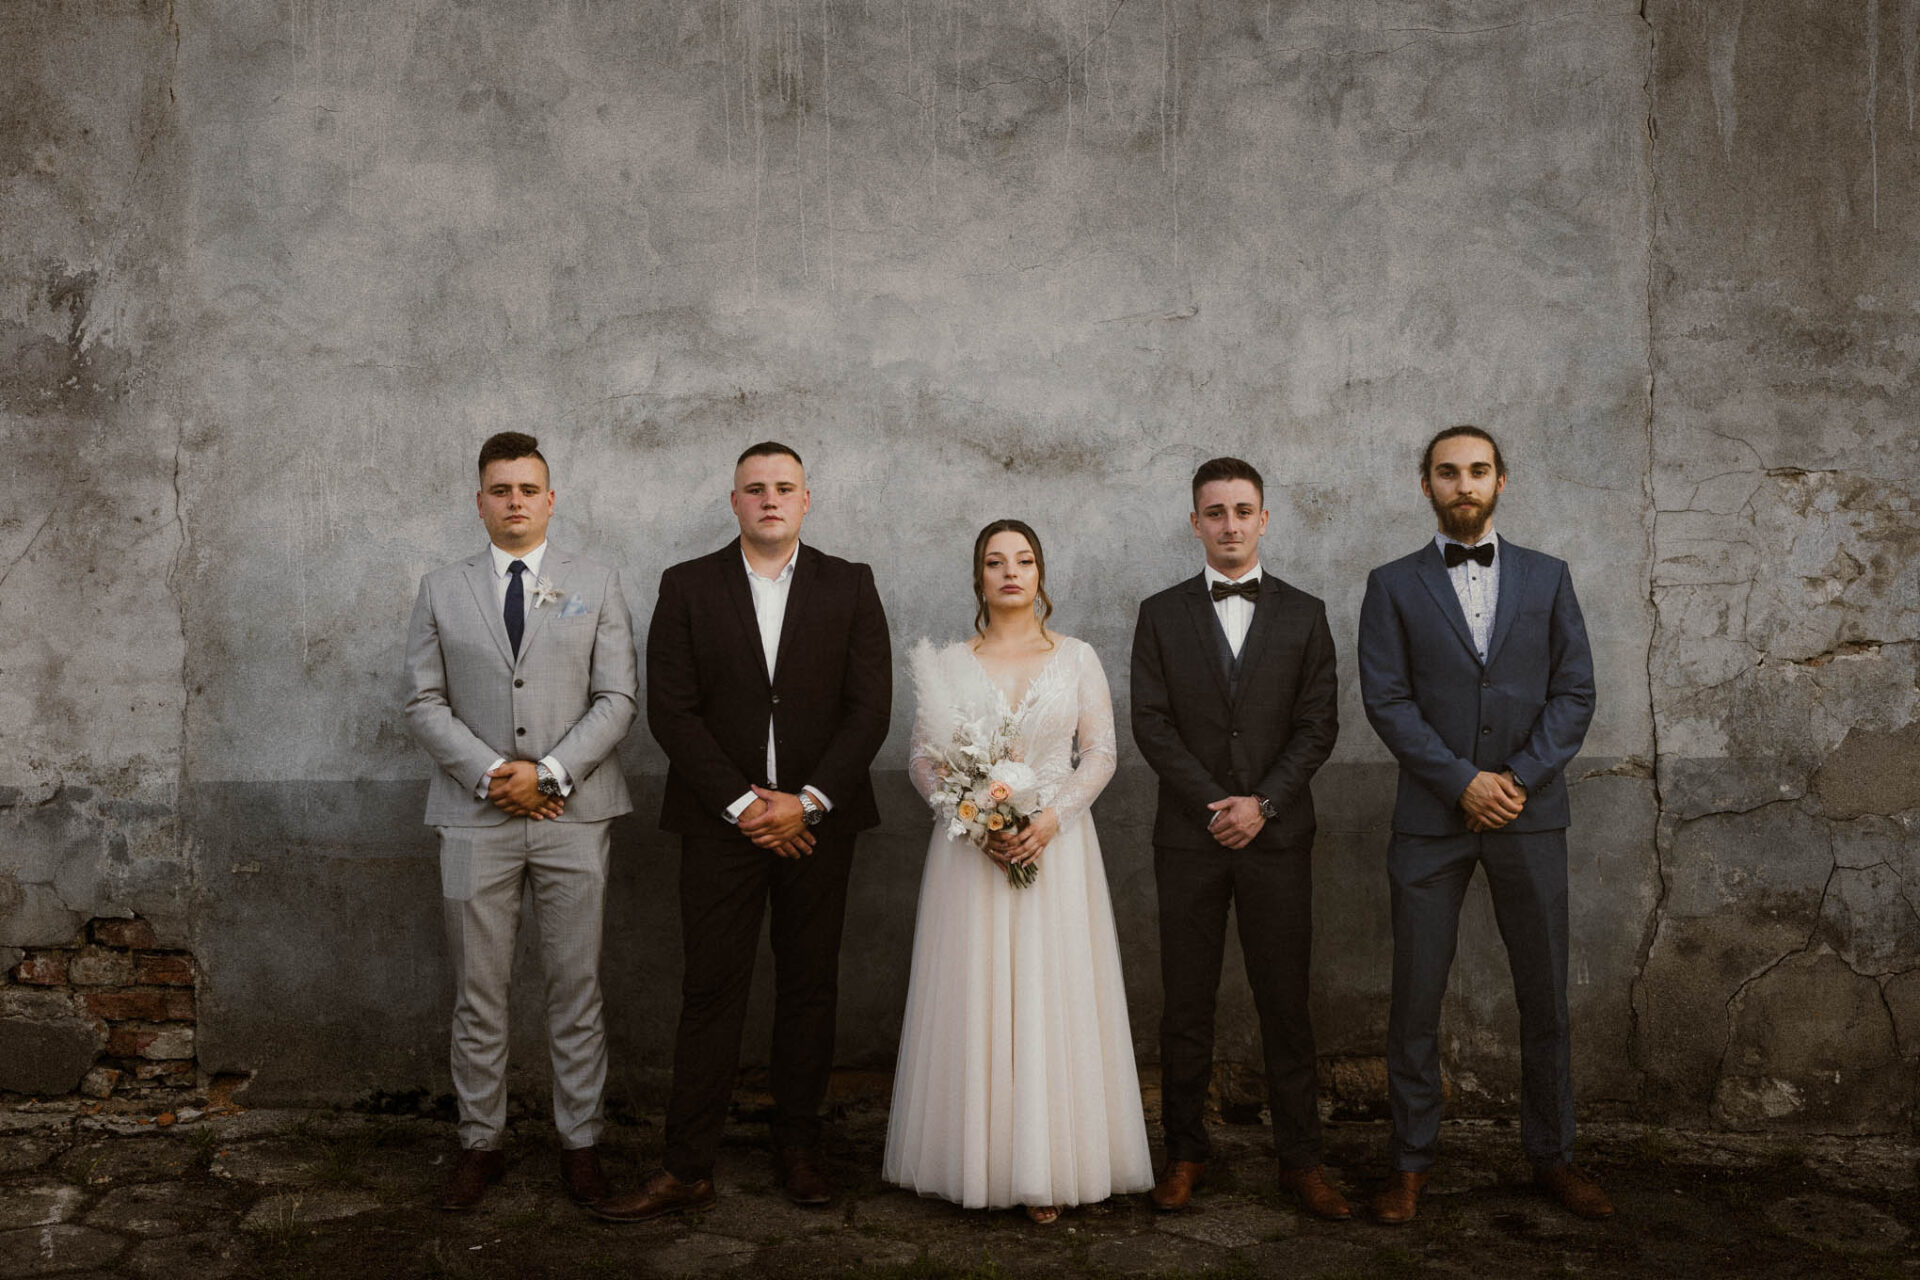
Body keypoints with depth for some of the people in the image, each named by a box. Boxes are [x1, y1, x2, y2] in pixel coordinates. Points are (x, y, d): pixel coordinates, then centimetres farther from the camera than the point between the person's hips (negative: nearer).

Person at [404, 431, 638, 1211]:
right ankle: (481, 1144, 19)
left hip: (573, 815, 0)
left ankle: (580, 1141, 16)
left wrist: (548, 772, -11)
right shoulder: (442, 591, 9)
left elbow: (617, 699, 0)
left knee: (576, 987, 5)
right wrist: (490, 775, -10)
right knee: (478, 994, 7)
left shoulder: (597, 586, 7)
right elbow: (425, 703, 3)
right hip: (475, 819, 1)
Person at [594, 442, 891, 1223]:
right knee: (710, 991, 0)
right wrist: (742, 805, -10)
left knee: (810, 987, 8)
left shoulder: (850, 586, 5)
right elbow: (670, 710, -3)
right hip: (722, 821, -1)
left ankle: (798, 1147, 21)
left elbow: (870, 707, -2)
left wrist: (807, 802, -11)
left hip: (818, 820, 1)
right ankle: (688, 1168, 7)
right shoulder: (687, 587, 4)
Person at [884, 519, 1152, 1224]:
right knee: (974, 999, 2)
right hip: (969, 846, 1)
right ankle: (978, 1159, 12)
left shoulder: (1076, 658, 5)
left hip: (1056, 842, 0)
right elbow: (923, 759, 3)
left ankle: (1046, 1169, 9)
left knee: (1050, 997, 0)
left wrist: (1052, 817, -13)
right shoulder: (948, 664, 6)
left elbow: (1101, 752, 2)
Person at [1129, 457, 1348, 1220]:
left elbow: (1318, 725, 2)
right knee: (1186, 1004, 5)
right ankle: (1185, 1153, 16)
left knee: (1284, 1001, 4)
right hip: (1189, 837, 0)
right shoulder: (1162, 614, 6)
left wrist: (1263, 803, -10)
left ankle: (1300, 1158, 13)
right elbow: (1151, 724, -1)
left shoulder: (1303, 614, 7)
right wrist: (1215, 804, -10)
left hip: (1277, 835, 0)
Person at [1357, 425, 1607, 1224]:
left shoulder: (1547, 579, 10)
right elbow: (1386, 700, -4)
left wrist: (1519, 778, -10)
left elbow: (1575, 691, 3)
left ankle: (1552, 1154, 22)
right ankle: (1410, 1162, 13)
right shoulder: (1394, 585, 5)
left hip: (1529, 814, 2)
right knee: (1416, 996, 2)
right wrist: (1463, 781, -13)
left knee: (1545, 995, 8)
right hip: (1430, 820, -1)